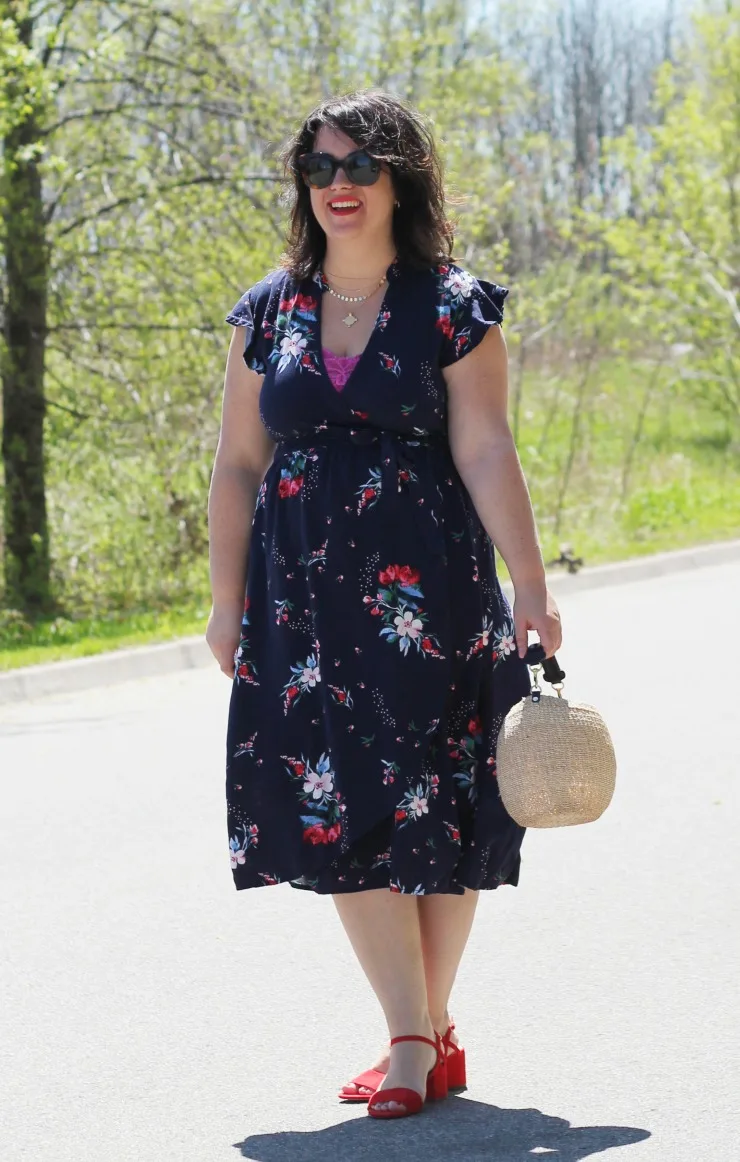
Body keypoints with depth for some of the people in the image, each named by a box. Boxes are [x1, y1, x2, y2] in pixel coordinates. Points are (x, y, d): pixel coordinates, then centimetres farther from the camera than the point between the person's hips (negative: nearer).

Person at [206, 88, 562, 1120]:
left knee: (436, 807, 0)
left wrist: (532, 588, -14)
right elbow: (238, 464, 10)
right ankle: (417, 1041, 1)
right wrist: (228, 602, 7)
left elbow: (485, 454, -7)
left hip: (430, 589, -3)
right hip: (305, 597, 3)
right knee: (340, 809, -4)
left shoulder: (453, 310, -1)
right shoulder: (267, 315, 9)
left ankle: (428, 1031, 13)